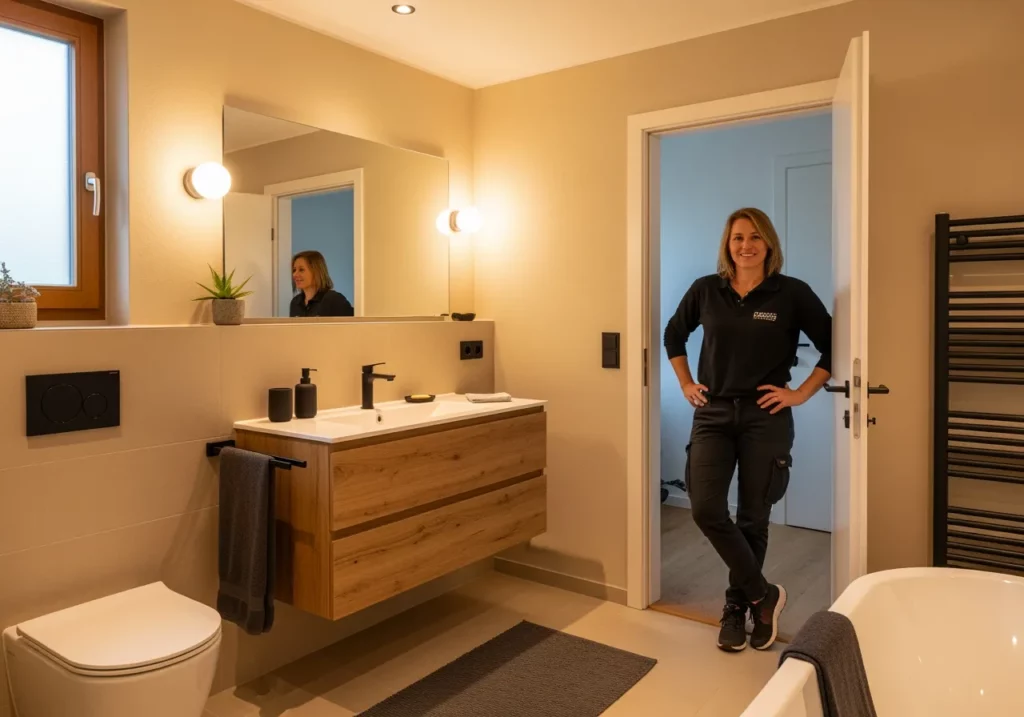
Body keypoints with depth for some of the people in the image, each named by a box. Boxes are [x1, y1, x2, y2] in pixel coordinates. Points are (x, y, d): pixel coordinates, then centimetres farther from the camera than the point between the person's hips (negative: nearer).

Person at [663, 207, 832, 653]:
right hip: (713, 415, 2)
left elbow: (832, 347, 2)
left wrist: (801, 394, -4)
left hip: (766, 418, -2)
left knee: (752, 518, 7)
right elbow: (673, 335, 17)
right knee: (706, 509, -10)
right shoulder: (706, 290, 3)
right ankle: (763, 594, 10)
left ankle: (736, 607, 27)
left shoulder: (792, 293, -4)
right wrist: (686, 385, 10)